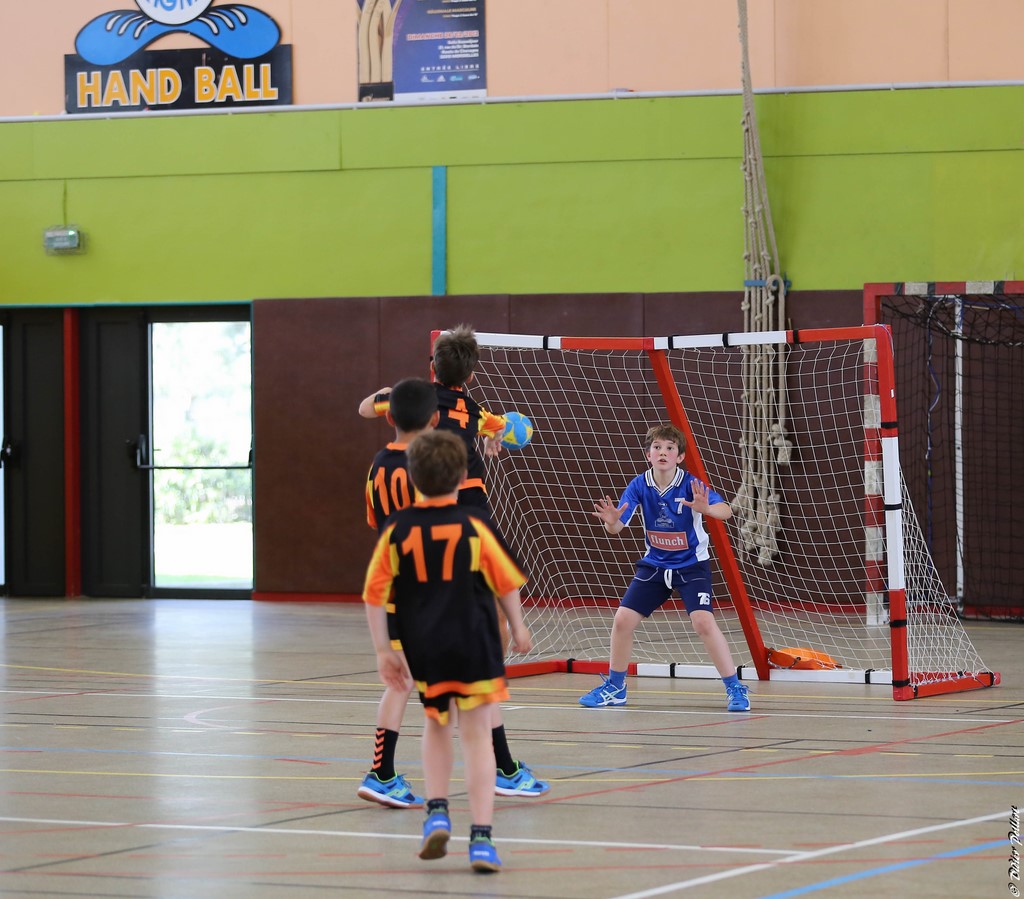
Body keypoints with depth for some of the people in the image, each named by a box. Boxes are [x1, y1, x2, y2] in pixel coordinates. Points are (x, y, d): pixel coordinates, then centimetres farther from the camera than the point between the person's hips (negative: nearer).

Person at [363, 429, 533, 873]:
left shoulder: (397, 530, -3)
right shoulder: (474, 526, -6)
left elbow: (375, 593, -3)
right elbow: (506, 582, 2)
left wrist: (384, 649, 4)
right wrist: (517, 628, 18)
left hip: (422, 649, 2)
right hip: (474, 645, -2)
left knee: (436, 725, 25)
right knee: (476, 736, 1)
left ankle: (437, 812, 11)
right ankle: (480, 838, -5)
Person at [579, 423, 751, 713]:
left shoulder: (690, 484, -21)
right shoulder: (639, 486, -11)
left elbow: (726, 511, -34)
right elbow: (617, 527, -14)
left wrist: (706, 508, -57)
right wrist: (611, 521, -38)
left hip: (691, 565, -4)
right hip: (655, 565, 4)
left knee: (703, 621, -23)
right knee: (623, 619, -3)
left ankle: (735, 689, -11)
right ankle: (615, 687, 18)